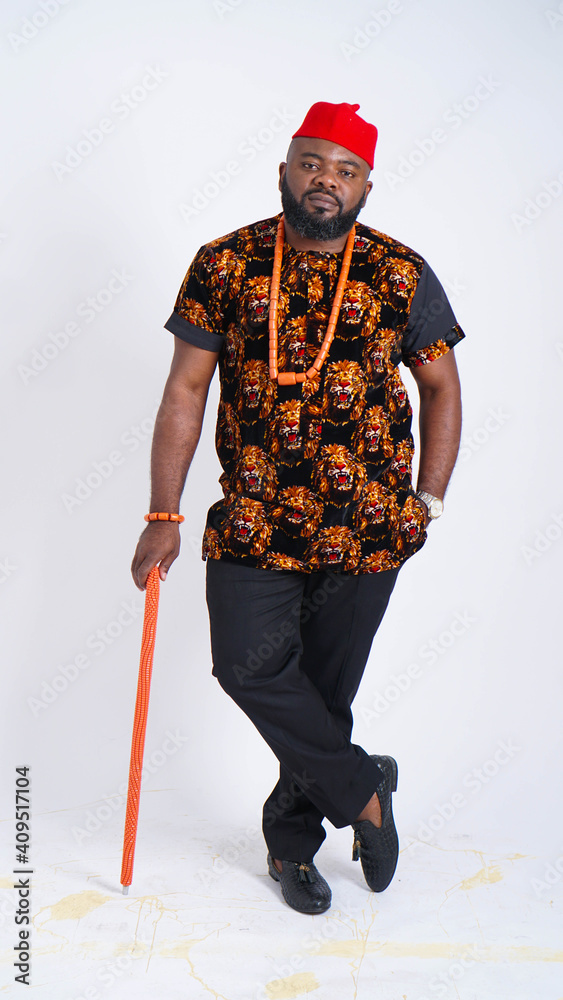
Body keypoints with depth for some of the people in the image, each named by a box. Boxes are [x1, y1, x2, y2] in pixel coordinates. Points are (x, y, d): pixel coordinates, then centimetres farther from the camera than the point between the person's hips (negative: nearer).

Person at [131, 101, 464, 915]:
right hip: (255, 519, 0)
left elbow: (440, 388, 10)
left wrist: (428, 501, 2)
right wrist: (164, 514, -3)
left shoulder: (402, 275, 1)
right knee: (250, 665, -16)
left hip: (367, 525, 0)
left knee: (326, 687, 7)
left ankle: (292, 839, 31)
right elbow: (185, 390, 1)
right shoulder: (224, 265, 1)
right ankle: (363, 789, 9)